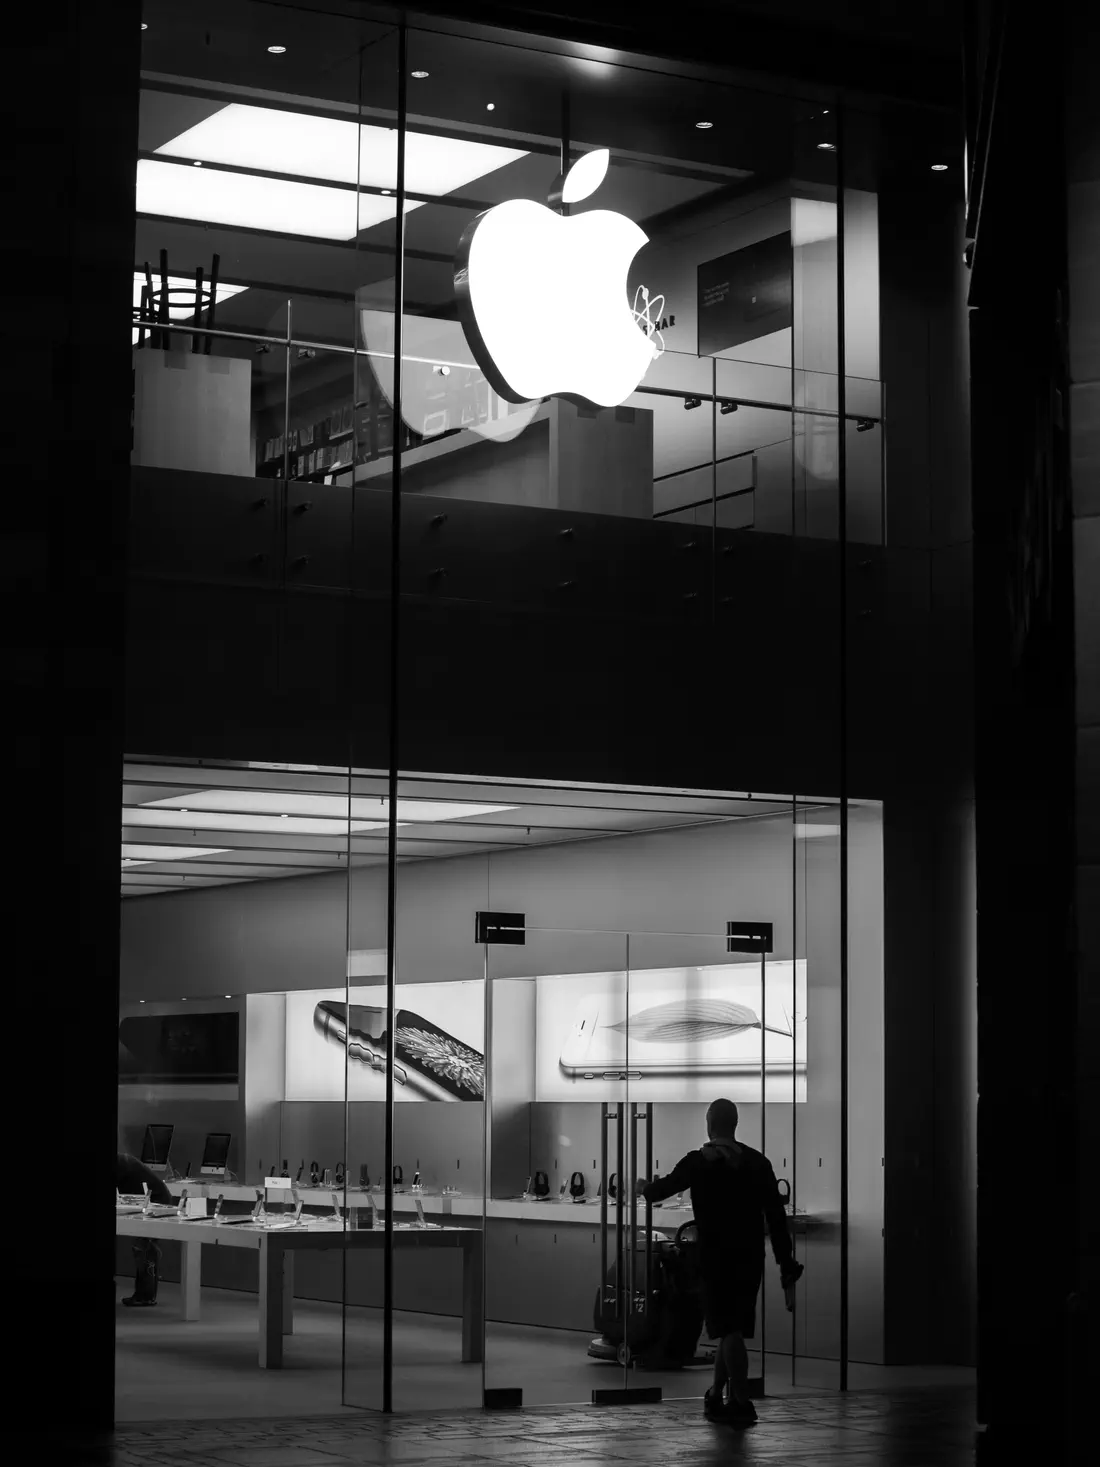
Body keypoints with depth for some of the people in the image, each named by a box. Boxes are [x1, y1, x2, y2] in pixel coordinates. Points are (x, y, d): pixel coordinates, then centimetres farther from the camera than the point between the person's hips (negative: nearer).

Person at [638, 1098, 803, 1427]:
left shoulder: (700, 1162, -6)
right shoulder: (758, 1162, 3)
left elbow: (661, 1189, 8)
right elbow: (777, 1218, 1)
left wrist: (643, 1187, 33)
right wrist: (787, 1269, 5)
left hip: (716, 1259, -4)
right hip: (751, 1260, 4)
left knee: (729, 1330, -5)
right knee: (733, 1329, 15)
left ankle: (742, 1404, -10)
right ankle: (717, 1397, 26)